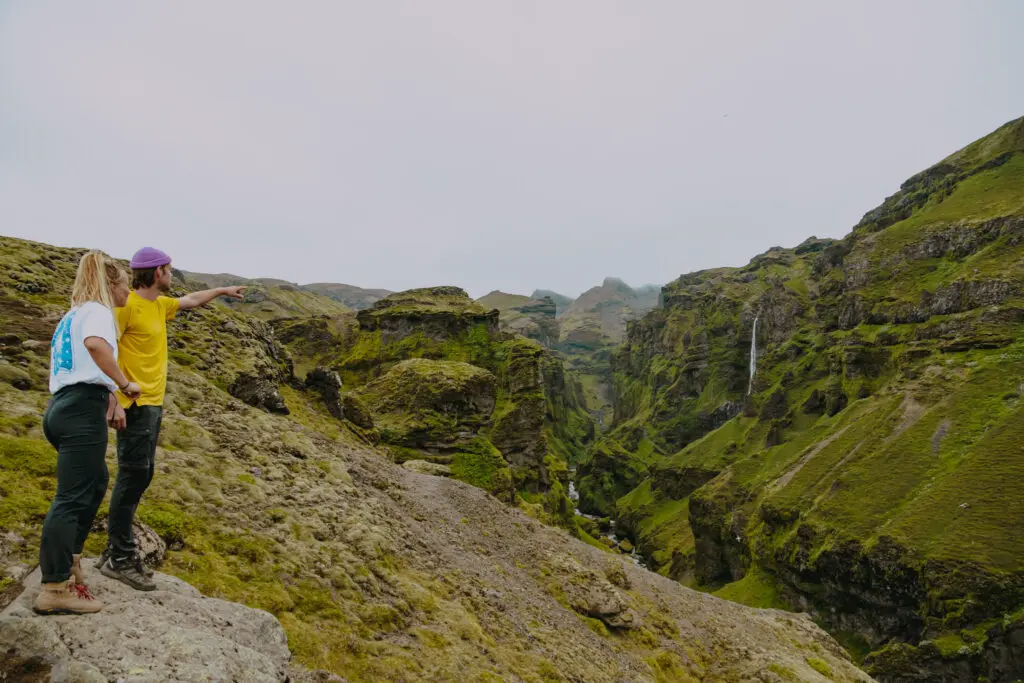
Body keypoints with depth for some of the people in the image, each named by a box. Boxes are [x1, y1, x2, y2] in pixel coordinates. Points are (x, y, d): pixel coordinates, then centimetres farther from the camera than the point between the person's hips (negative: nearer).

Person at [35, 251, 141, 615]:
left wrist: (110, 398, 20)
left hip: (62, 407, 10)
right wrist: (125, 384, -19)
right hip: (83, 409, -10)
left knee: (96, 480, 22)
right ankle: (54, 589, -6)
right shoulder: (97, 310, -4)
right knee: (72, 497, -8)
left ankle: (69, 559, 27)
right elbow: (96, 345, -28)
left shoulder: (72, 314, 24)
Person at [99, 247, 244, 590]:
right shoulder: (127, 304, -13)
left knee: (141, 476, 12)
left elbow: (190, 301, 33)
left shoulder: (159, 304, 13)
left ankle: (117, 549, 22)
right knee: (132, 476, -7)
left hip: (153, 403, 10)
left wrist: (222, 290, 45)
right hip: (135, 405, -10)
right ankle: (120, 558, 1)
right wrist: (115, 396, -24)